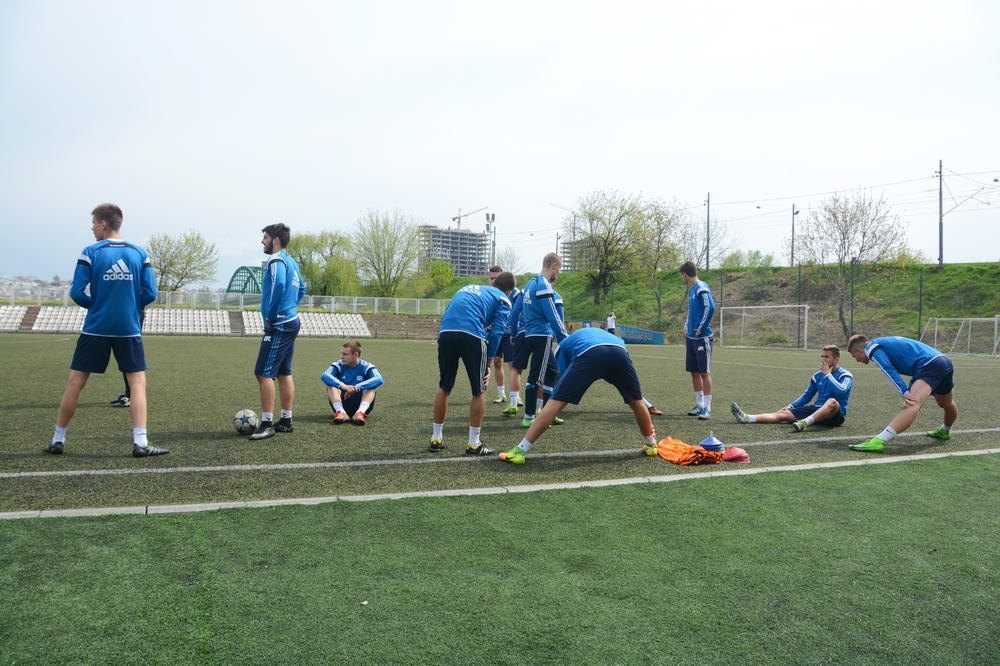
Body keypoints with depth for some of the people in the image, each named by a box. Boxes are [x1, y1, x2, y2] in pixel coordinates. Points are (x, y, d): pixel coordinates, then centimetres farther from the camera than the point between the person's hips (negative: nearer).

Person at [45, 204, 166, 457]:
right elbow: (150, 294, -1)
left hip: (95, 329, -1)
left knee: (75, 382, 10)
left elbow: (76, 293, -6)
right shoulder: (140, 253, 2)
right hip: (129, 329, 1)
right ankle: (140, 443, -8)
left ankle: (58, 439, 19)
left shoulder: (90, 253, -4)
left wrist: (95, 304, 13)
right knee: (138, 382, 2)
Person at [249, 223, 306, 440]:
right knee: (284, 373, 13)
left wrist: (271, 316, -20)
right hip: (291, 322, 10)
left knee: (264, 373, -9)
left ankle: (267, 424, -9)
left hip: (278, 326, -10)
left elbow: (279, 286, -29)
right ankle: (286, 421, 19)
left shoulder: (276, 260, -12)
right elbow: (301, 289, 27)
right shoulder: (291, 261, 17)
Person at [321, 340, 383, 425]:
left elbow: (379, 380, -27)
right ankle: (341, 412, -38)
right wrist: (342, 386, -39)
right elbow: (324, 376, -21)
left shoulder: (366, 367, -6)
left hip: (361, 405, -1)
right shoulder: (339, 365, -1)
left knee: (371, 387, -22)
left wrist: (357, 387, -38)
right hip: (343, 404, 2)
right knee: (331, 385, -18)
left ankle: (360, 413, -42)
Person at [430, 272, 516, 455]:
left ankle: (436, 439, 25)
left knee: (444, 388, 18)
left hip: (445, 332, 5)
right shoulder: (503, 300, 17)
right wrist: (488, 363, 7)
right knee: (479, 391, 10)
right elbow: (496, 332, 5)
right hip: (472, 336, -5)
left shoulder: (467, 288, 34)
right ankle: (473, 444, 13)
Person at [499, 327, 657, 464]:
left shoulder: (564, 344, 37)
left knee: (556, 403, -1)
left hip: (589, 355, -3)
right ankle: (651, 445, 43)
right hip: (619, 351, 3)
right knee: (636, 402, 27)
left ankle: (519, 451, -3)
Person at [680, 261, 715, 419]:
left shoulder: (702, 288, -13)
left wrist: (700, 329, -18)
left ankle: (707, 408, -1)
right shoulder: (691, 289, 15)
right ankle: (699, 404, 21)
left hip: (702, 337, -9)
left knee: (704, 372, -5)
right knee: (694, 371, 11)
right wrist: (687, 326, 15)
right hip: (691, 337, 9)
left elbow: (710, 307, -24)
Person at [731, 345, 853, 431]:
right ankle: (746, 418, -28)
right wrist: (791, 405, 7)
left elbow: (842, 391, -24)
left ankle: (805, 423, -60)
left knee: (832, 402, -40)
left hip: (836, 415, -5)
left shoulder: (845, 375, -1)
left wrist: (827, 374, -13)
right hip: (817, 410, 5)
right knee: (784, 413, -13)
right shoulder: (817, 376, 17)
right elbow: (806, 396, 24)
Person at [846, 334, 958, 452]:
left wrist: (904, 392, -22)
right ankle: (945, 431, 58)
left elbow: (889, 370, -13)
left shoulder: (871, 347, 2)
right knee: (947, 404, 33)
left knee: (912, 405, -28)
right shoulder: (886, 342, 28)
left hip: (930, 365, -9)